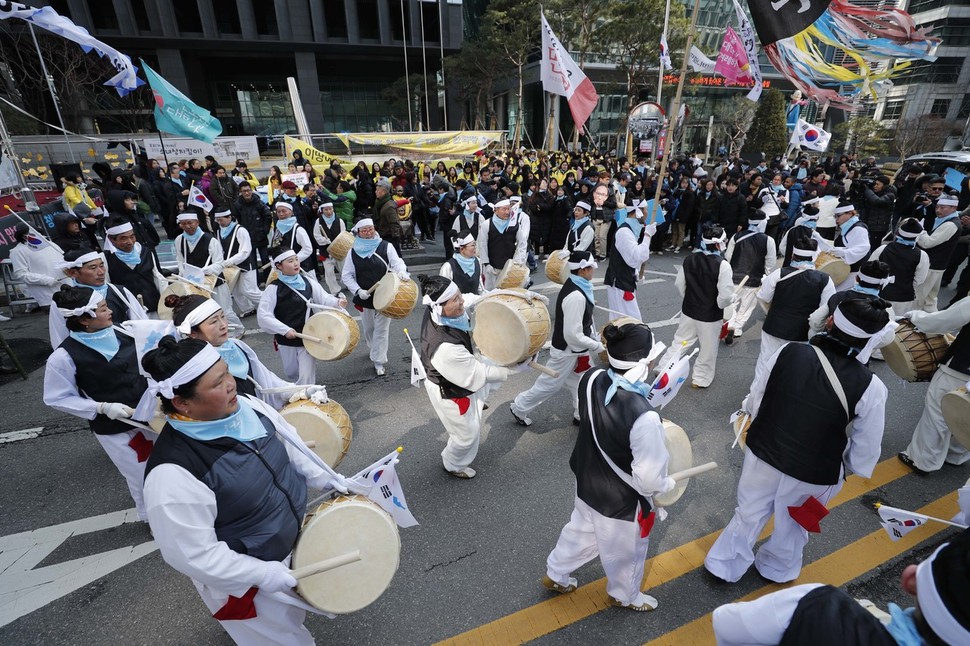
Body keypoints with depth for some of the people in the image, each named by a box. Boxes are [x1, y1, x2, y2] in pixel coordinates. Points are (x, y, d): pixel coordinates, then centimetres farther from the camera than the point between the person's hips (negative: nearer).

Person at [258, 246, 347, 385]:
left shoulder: (307, 281, -4)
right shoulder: (274, 288, -15)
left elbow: (324, 298, -2)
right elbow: (263, 316, -18)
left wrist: (337, 302, -24)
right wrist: (285, 329, -26)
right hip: (286, 340, -1)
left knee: (306, 375, -5)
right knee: (292, 373, 21)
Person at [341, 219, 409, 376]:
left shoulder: (385, 247, -3)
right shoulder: (354, 251, 0)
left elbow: (397, 262, -11)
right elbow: (346, 275, 1)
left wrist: (402, 271, -36)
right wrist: (358, 290, -14)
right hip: (365, 298, 2)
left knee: (381, 330, 1)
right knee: (368, 328, 17)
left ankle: (379, 362, 12)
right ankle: (375, 350, 45)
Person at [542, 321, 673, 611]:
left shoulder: (592, 380, -20)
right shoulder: (643, 418, -40)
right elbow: (649, 478, -27)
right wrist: (667, 485, -5)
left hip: (587, 483, 6)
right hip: (621, 501, -6)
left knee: (580, 531, 33)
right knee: (624, 552, 27)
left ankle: (555, 575, 57)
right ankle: (625, 596, 57)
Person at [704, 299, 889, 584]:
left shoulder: (787, 353, -20)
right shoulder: (871, 387, -23)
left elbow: (753, 403, -8)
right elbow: (865, 451, -12)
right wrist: (854, 468, 11)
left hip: (763, 455, 1)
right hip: (814, 475, -1)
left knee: (749, 515, 24)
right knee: (792, 527, 28)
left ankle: (725, 565, 45)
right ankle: (777, 569, 55)